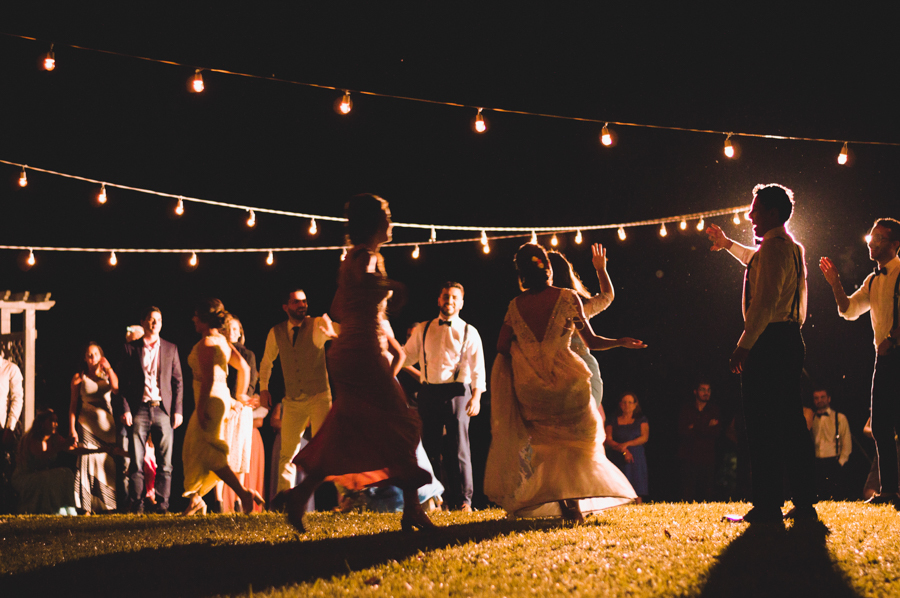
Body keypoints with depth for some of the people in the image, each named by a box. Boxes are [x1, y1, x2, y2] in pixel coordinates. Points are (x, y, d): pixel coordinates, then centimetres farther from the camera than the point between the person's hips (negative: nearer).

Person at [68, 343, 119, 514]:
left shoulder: (107, 374, 13)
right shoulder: (79, 377, 7)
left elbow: (116, 387, -9)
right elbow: (73, 404, 5)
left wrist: (108, 368, -4)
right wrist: (72, 428, -2)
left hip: (107, 423, 2)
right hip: (87, 424, -2)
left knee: (107, 463, -2)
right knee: (88, 461, -10)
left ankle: (107, 505, 3)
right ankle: (87, 507, -11)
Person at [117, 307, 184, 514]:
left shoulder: (170, 349, 12)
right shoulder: (131, 348, 8)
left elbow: (178, 381, 11)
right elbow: (122, 382, 6)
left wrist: (177, 410, 1)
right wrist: (125, 409, -4)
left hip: (163, 409, 1)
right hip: (139, 409, -1)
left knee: (165, 462, -1)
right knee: (136, 461, -4)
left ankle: (162, 504, 3)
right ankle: (136, 504, 0)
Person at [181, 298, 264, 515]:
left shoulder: (206, 343, -14)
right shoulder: (222, 341, 12)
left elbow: (208, 378, -22)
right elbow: (244, 367, 13)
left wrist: (200, 408, -23)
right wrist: (240, 395, 23)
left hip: (211, 400, -10)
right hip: (222, 398, 10)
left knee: (209, 454, -9)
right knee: (194, 451, 17)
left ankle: (244, 493, -16)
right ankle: (196, 498, 24)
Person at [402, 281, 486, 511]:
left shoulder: (468, 332, 7)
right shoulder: (423, 330, 14)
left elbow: (477, 367, 1)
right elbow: (407, 356, 17)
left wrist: (476, 396, -11)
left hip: (457, 392, -3)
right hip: (429, 392, 3)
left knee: (458, 448, -6)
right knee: (430, 447, 5)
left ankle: (463, 500, -1)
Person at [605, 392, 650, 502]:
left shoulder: (641, 420, 14)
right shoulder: (613, 422, 15)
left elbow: (644, 438, 1)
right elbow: (608, 440, 3)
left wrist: (626, 444, -12)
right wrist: (624, 451, -11)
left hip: (636, 461, 0)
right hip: (618, 460, 0)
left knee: (637, 493, -11)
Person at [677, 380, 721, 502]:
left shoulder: (714, 410, 12)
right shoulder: (686, 409, 9)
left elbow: (716, 432, -1)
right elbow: (682, 432, -3)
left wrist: (695, 429, -6)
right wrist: (707, 428, -4)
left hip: (708, 459, 1)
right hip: (689, 458, -1)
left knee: (706, 494, -4)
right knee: (687, 494, -10)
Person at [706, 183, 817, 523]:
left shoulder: (774, 246, -10)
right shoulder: (792, 247, 21)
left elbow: (765, 300, -20)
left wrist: (744, 345, -21)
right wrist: (727, 244, 57)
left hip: (769, 340, -10)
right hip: (791, 339, 10)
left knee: (763, 422, -10)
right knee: (790, 422, 10)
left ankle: (767, 506, -14)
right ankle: (804, 504, 10)